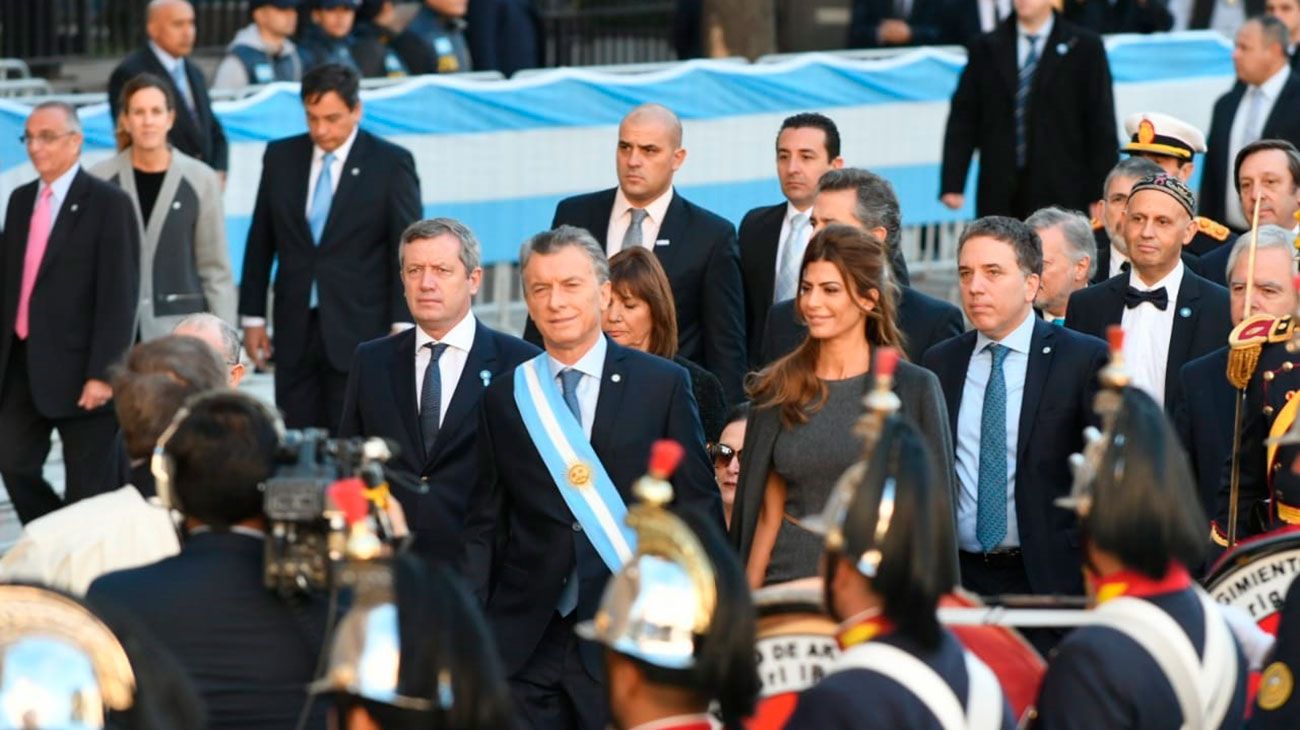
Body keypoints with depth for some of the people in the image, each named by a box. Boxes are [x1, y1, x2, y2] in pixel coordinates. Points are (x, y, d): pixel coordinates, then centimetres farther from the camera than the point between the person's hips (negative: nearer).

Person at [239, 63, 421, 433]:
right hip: (296, 331, 3)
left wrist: (401, 326, -8)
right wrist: (252, 317, 10)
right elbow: (260, 242, 13)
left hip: (360, 333, -3)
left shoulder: (391, 164, -2)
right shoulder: (280, 157, 8)